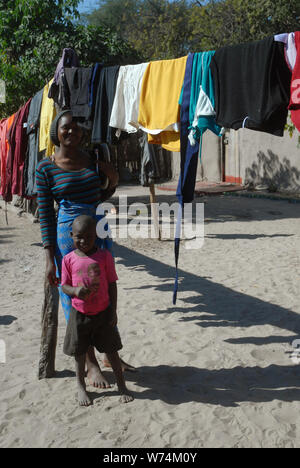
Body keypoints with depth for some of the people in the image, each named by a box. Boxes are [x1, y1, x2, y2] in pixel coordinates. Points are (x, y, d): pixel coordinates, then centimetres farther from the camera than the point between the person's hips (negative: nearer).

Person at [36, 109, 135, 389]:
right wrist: (49, 258, -11)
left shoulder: (93, 159, 7)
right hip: (68, 235, -4)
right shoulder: (46, 168, -5)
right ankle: (91, 363, 17)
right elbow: (45, 214, -6)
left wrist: (112, 184, -3)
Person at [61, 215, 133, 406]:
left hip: (103, 313, -1)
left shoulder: (104, 256, -8)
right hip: (79, 313, 1)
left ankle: (122, 385, 25)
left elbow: (112, 284, -4)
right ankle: (81, 387, 32)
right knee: (79, 352, 13)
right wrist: (75, 291, -25)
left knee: (111, 351, 10)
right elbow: (64, 285, -1)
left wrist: (113, 311, -5)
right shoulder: (69, 259, -6)